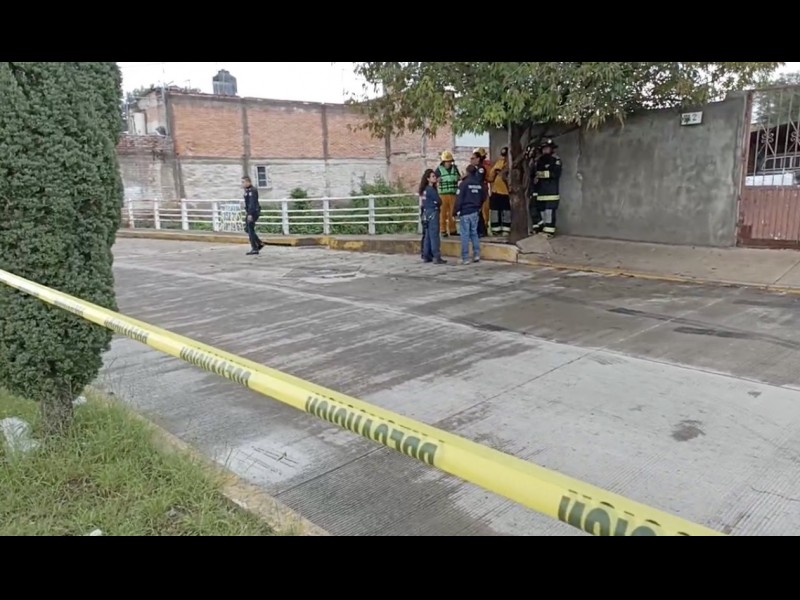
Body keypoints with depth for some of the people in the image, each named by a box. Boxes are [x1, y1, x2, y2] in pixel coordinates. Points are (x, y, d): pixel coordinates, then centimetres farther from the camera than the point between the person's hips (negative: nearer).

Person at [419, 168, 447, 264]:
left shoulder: (425, 189, 11)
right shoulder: (431, 189, -14)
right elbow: (438, 201, -14)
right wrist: (439, 206, 9)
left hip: (426, 213, 9)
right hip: (433, 213, -9)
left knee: (427, 236, 11)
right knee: (434, 236, -8)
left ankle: (426, 256, 15)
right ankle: (436, 257, -7)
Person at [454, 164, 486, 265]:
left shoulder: (464, 183, -11)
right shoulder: (480, 184, 6)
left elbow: (459, 199, -13)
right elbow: (483, 198, 13)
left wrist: (455, 211, -7)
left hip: (465, 212, -5)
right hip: (475, 212, 5)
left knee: (465, 235, -2)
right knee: (474, 233, 14)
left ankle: (465, 258, -2)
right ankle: (477, 255, 10)